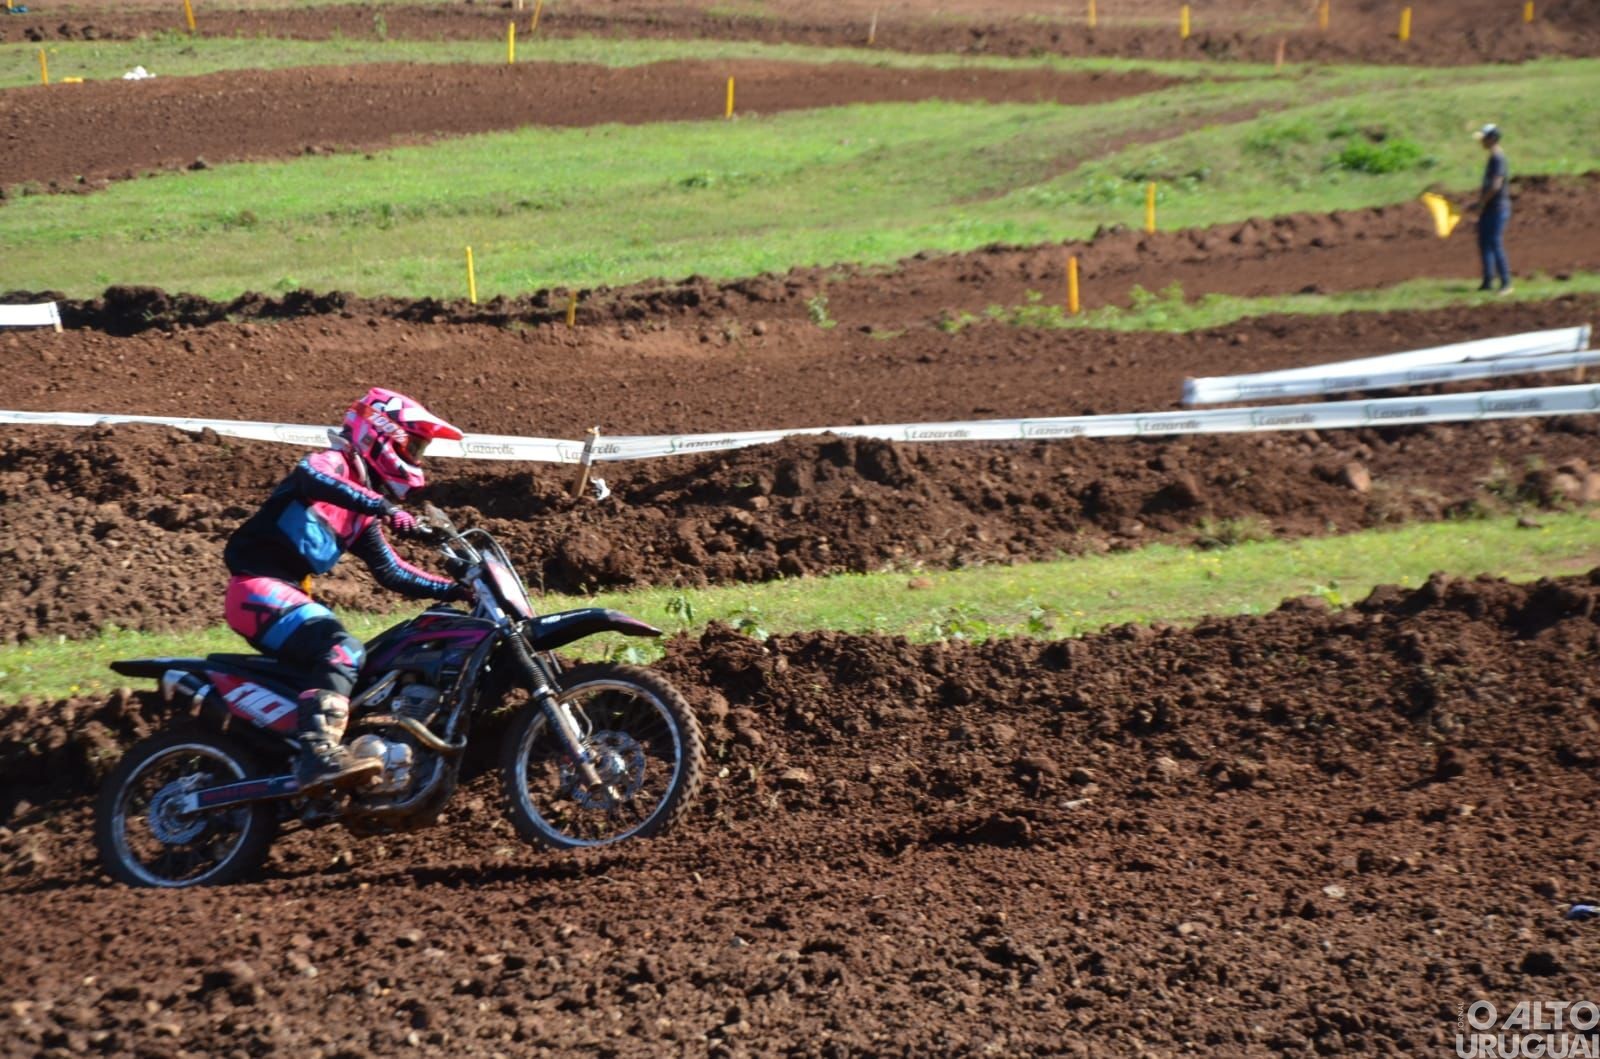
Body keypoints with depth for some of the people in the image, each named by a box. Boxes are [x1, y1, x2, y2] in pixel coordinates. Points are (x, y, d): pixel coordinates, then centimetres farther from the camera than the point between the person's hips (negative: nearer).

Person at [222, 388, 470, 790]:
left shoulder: (363, 514, 22)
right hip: (259, 588, -10)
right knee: (342, 649, -29)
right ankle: (317, 753, -42)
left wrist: (455, 589, 12)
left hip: (289, 594, 10)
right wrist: (383, 508, -39)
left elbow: (391, 572, 24)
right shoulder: (333, 464, -5)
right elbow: (310, 477, -30)